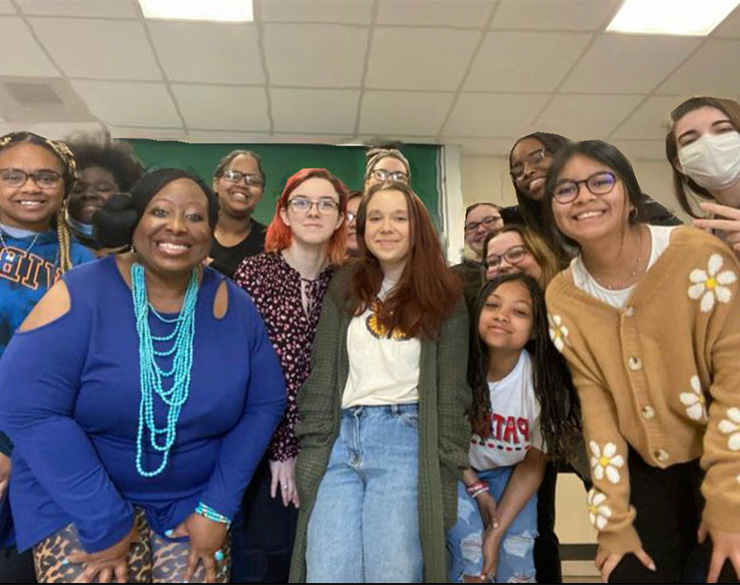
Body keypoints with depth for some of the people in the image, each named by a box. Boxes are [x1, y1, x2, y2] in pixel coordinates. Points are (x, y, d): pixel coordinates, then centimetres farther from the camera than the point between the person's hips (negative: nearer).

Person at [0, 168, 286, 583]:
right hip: (79, 502, -2)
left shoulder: (235, 308, -7)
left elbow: (265, 405, -2)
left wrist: (218, 507, -7)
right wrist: (106, 523, -20)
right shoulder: (82, 295, -16)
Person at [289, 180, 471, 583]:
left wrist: (448, 467, -3)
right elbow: (321, 377, 10)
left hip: (406, 440, -2)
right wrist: (310, 452, 3)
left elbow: (451, 389, 3)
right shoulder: (343, 290, 12)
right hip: (340, 440, 3)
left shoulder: (442, 296, 6)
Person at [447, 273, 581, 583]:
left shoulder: (544, 381, -22)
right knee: (470, 548, -16)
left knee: (516, 557, -10)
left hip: (509, 474, 2)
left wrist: (497, 533, -16)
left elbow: (533, 464, -11)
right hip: (456, 472, -1)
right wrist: (478, 491, -10)